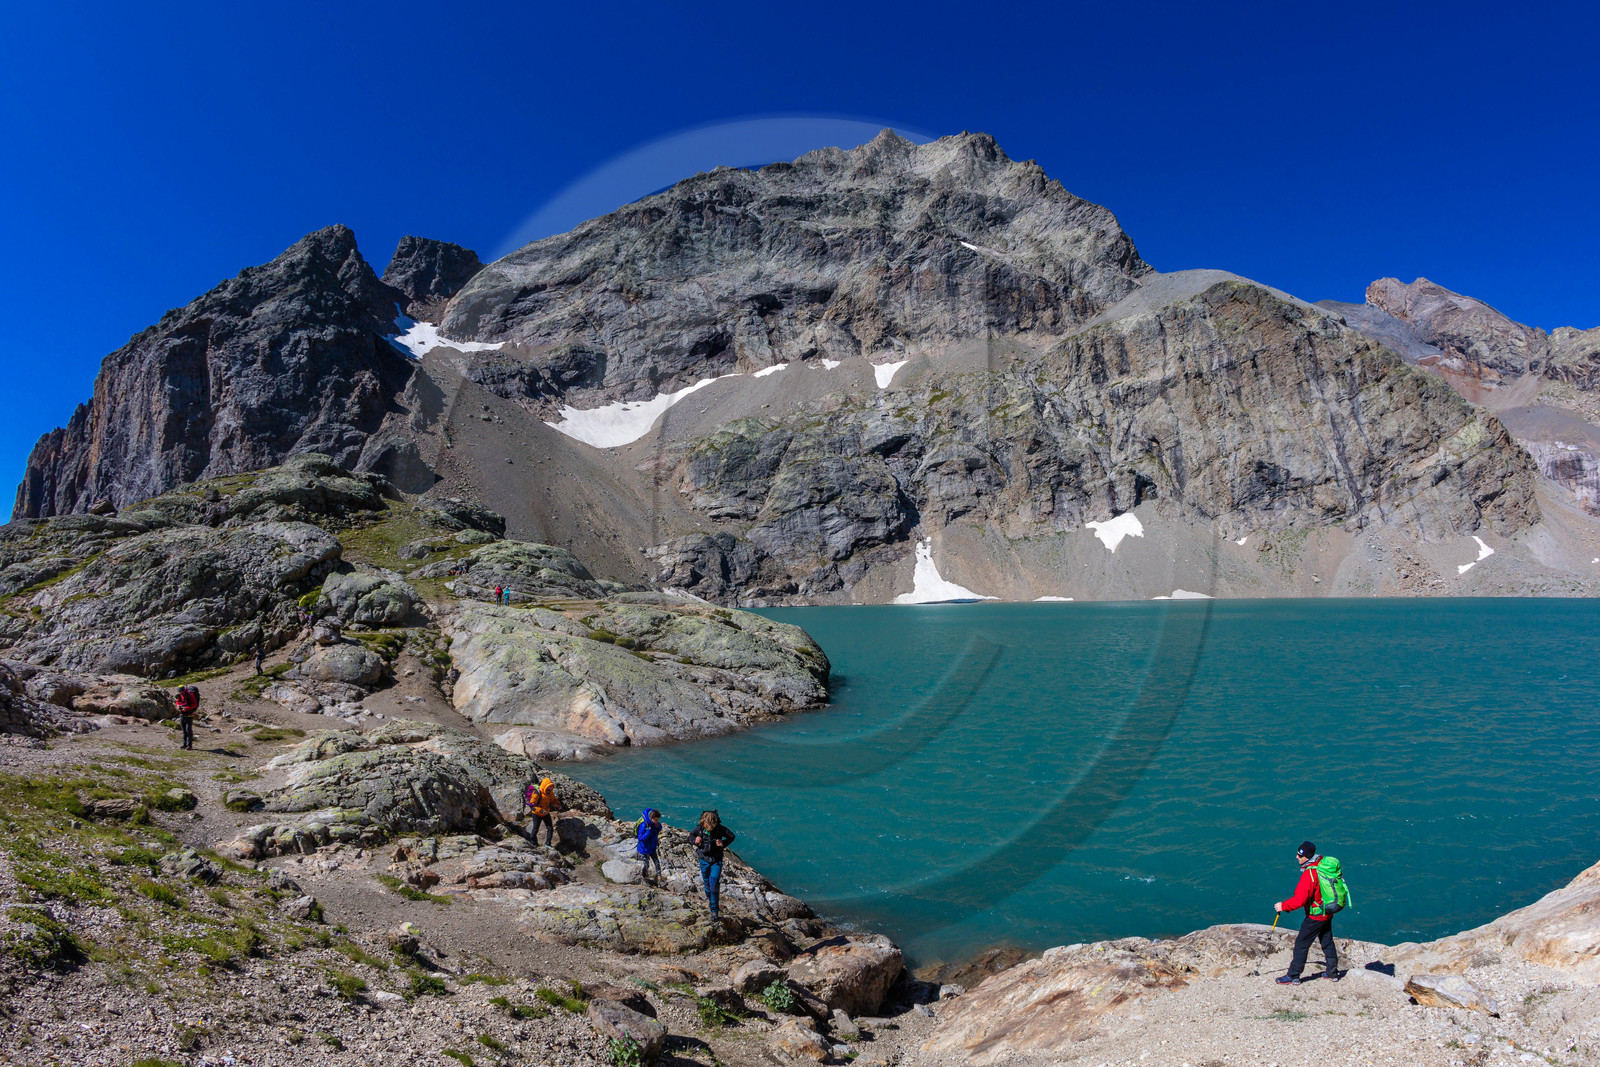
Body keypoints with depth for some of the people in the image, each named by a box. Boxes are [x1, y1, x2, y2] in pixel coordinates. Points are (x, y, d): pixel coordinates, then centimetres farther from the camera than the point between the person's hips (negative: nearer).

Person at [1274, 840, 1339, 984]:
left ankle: (1293, 976, 8)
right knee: (1327, 942, 23)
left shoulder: (1309, 874, -30)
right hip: (1328, 913, 9)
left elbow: (1300, 900, -28)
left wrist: (1283, 906, -15)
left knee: (1301, 944, 1)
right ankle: (1332, 972, 36)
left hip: (1315, 916, -9)